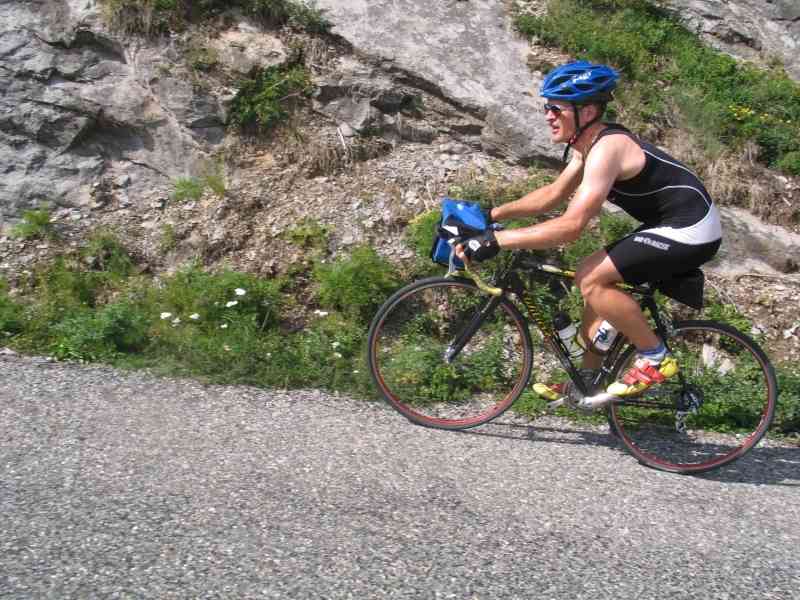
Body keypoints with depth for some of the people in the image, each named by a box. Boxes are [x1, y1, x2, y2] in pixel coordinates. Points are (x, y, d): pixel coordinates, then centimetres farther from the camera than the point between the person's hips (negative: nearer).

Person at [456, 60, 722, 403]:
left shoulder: (607, 148, -24)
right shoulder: (588, 143, 6)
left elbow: (570, 226, -31)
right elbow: (553, 194, 16)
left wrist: (496, 241, -32)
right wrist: (492, 214, 8)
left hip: (692, 232, -10)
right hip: (672, 224, 10)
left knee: (590, 278, -18)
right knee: (597, 280, 14)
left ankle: (655, 359, -3)